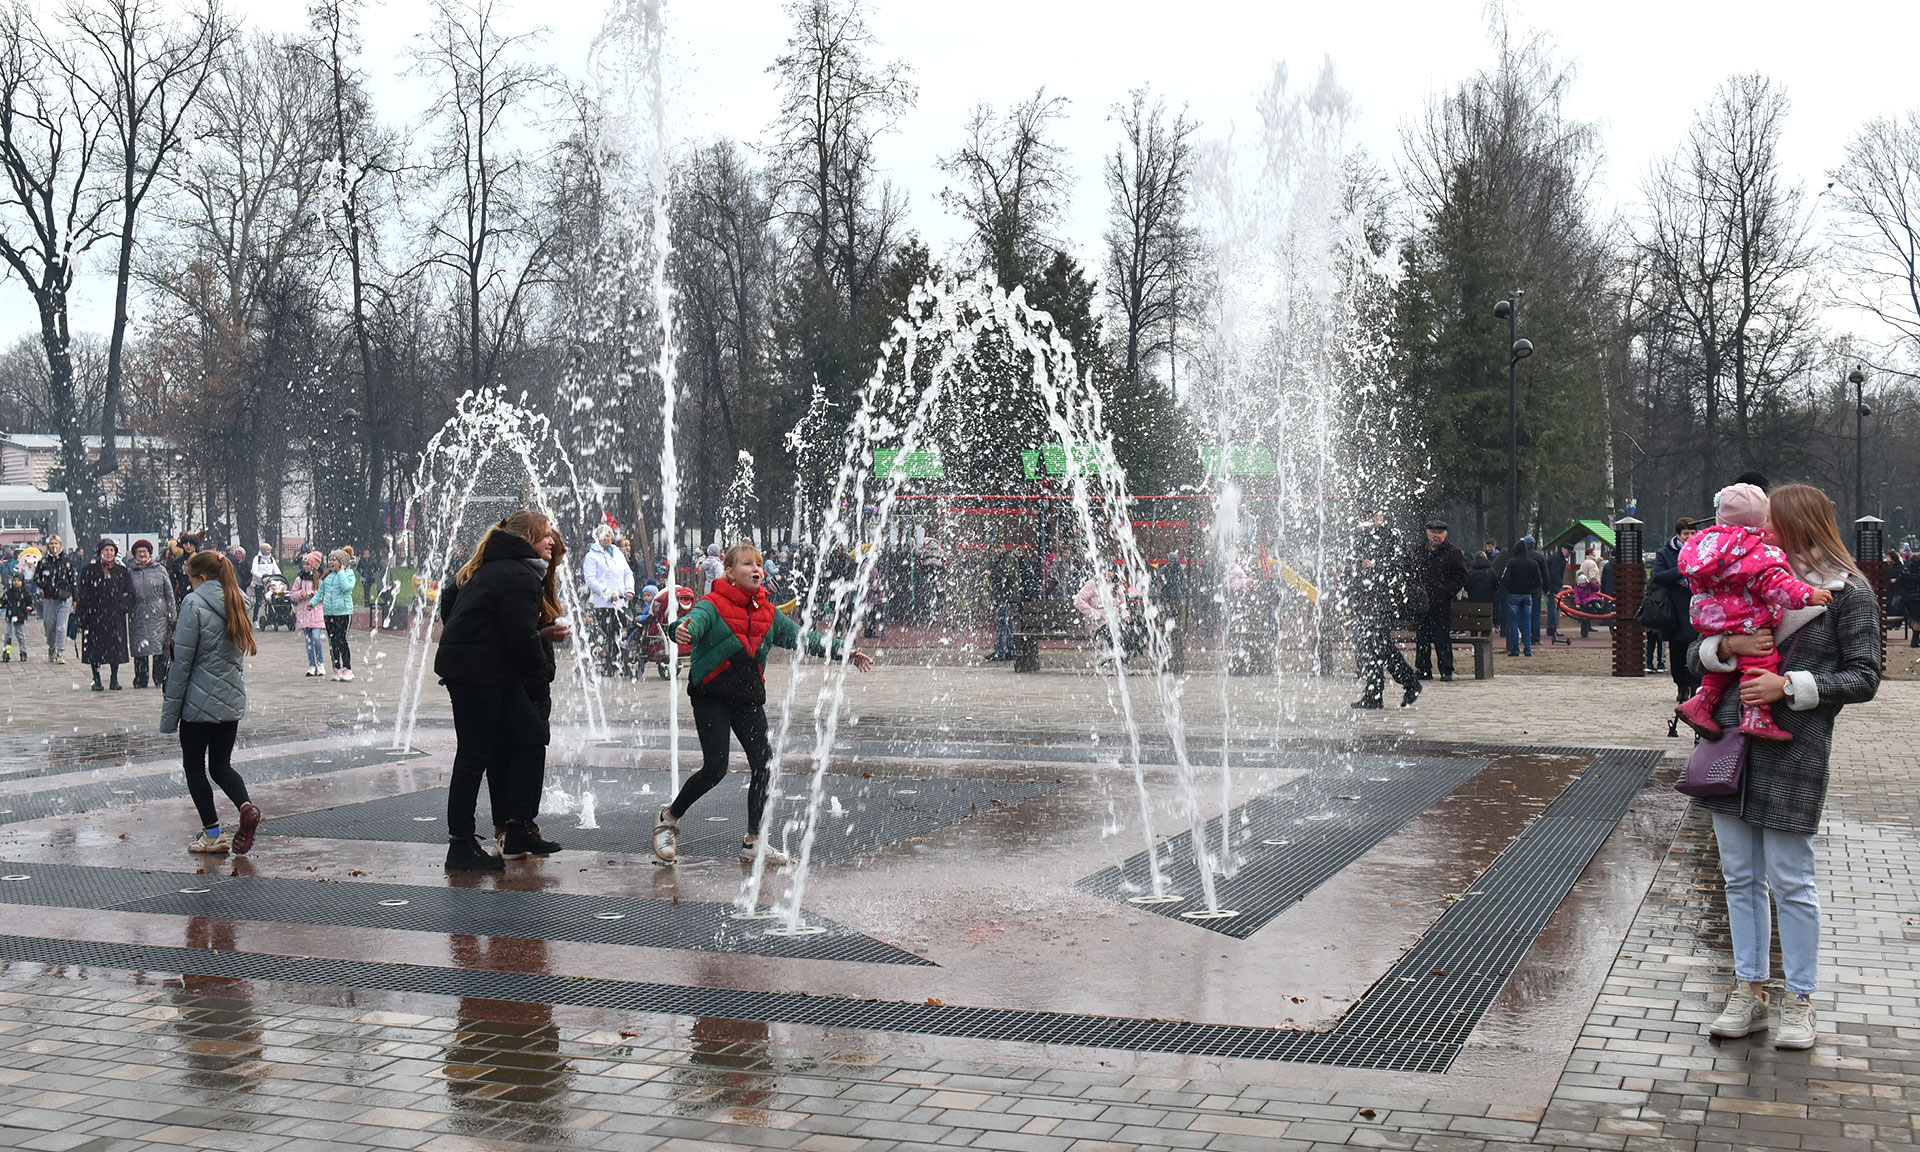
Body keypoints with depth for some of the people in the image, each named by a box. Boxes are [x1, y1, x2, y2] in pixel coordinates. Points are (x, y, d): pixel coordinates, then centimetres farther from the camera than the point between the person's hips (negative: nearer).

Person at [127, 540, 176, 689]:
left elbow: (169, 595, 7)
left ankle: (160, 679, 4)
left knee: (161, 649, -4)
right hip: (138, 617, 1)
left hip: (159, 615, -1)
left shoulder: (160, 570, 6)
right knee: (140, 650, -1)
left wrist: (172, 616, 2)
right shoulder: (130, 572, 10)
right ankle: (140, 681, 7)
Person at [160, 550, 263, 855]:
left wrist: (169, 712, -9)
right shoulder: (235, 603, 8)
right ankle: (246, 806, -12)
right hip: (232, 701, 6)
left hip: (199, 702, -6)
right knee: (221, 765, 14)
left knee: (194, 766, 9)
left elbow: (182, 661, -14)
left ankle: (213, 834, 9)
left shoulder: (194, 604, -13)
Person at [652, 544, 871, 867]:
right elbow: (695, 620, -30)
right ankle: (669, 818, 14)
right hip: (711, 696, -6)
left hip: (749, 697, 6)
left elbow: (802, 638, 12)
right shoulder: (713, 605, -9)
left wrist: (845, 650, 7)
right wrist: (684, 631, -55)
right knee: (715, 768, -11)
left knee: (763, 763, -3)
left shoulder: (767, 613, 9)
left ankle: (753, 841, 11)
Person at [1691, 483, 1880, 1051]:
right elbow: (1696, 655, 14)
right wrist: (1727, 646, -8)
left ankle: (1799, 1001, 13)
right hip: (1731, 745, 5)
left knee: (1790, 880, 0)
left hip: (1793, 749, -5)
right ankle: (1750, 991, 20)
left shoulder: (1848, 593, -1)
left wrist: (1791, 686, -17)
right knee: (1740, 876, 10)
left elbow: (1863, 678, -5)